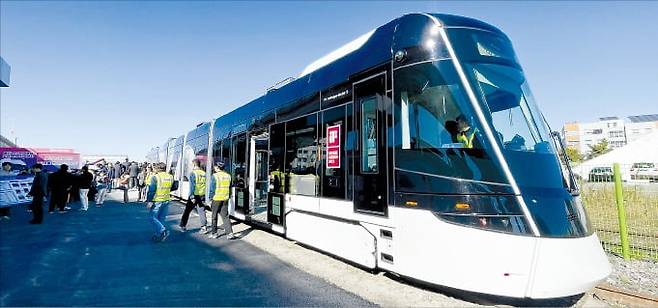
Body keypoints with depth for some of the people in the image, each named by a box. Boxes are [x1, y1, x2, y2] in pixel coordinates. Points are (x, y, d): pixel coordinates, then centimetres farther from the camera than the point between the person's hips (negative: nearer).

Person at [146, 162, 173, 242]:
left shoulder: (155, 177, -12)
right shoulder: (170, 177, 6)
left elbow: (152, 190, -15)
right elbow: (171, 188, 15)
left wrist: (149, 201, -12)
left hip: (157, 201, -6)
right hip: (166, 200, 6)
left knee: (152, 217, 4)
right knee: (161, 218, 14)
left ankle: (163, 230, -10)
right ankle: (158, 235, 19)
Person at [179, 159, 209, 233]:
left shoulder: (193, 173, -9)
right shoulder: (204, 173, 5)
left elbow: (192, 186, -15)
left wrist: (192, 196, -17)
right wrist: (205, 196, 13)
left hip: (194, 195, -4)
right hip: (202, 196, 4)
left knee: (187, 210, 12)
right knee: (202, 211, 8)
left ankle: (183, 226, 22)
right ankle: (204, 227, 2)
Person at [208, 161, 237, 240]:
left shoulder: (214, 176, -10)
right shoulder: (228, 176, 5)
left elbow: (212, 189, -8)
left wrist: (210, 198, 2)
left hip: (216, 199, -4)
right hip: (225, 199, 4)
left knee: (214, 216, 12)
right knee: (225, 216, 7)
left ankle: (214, 233, 22)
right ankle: (230, 233, -2)